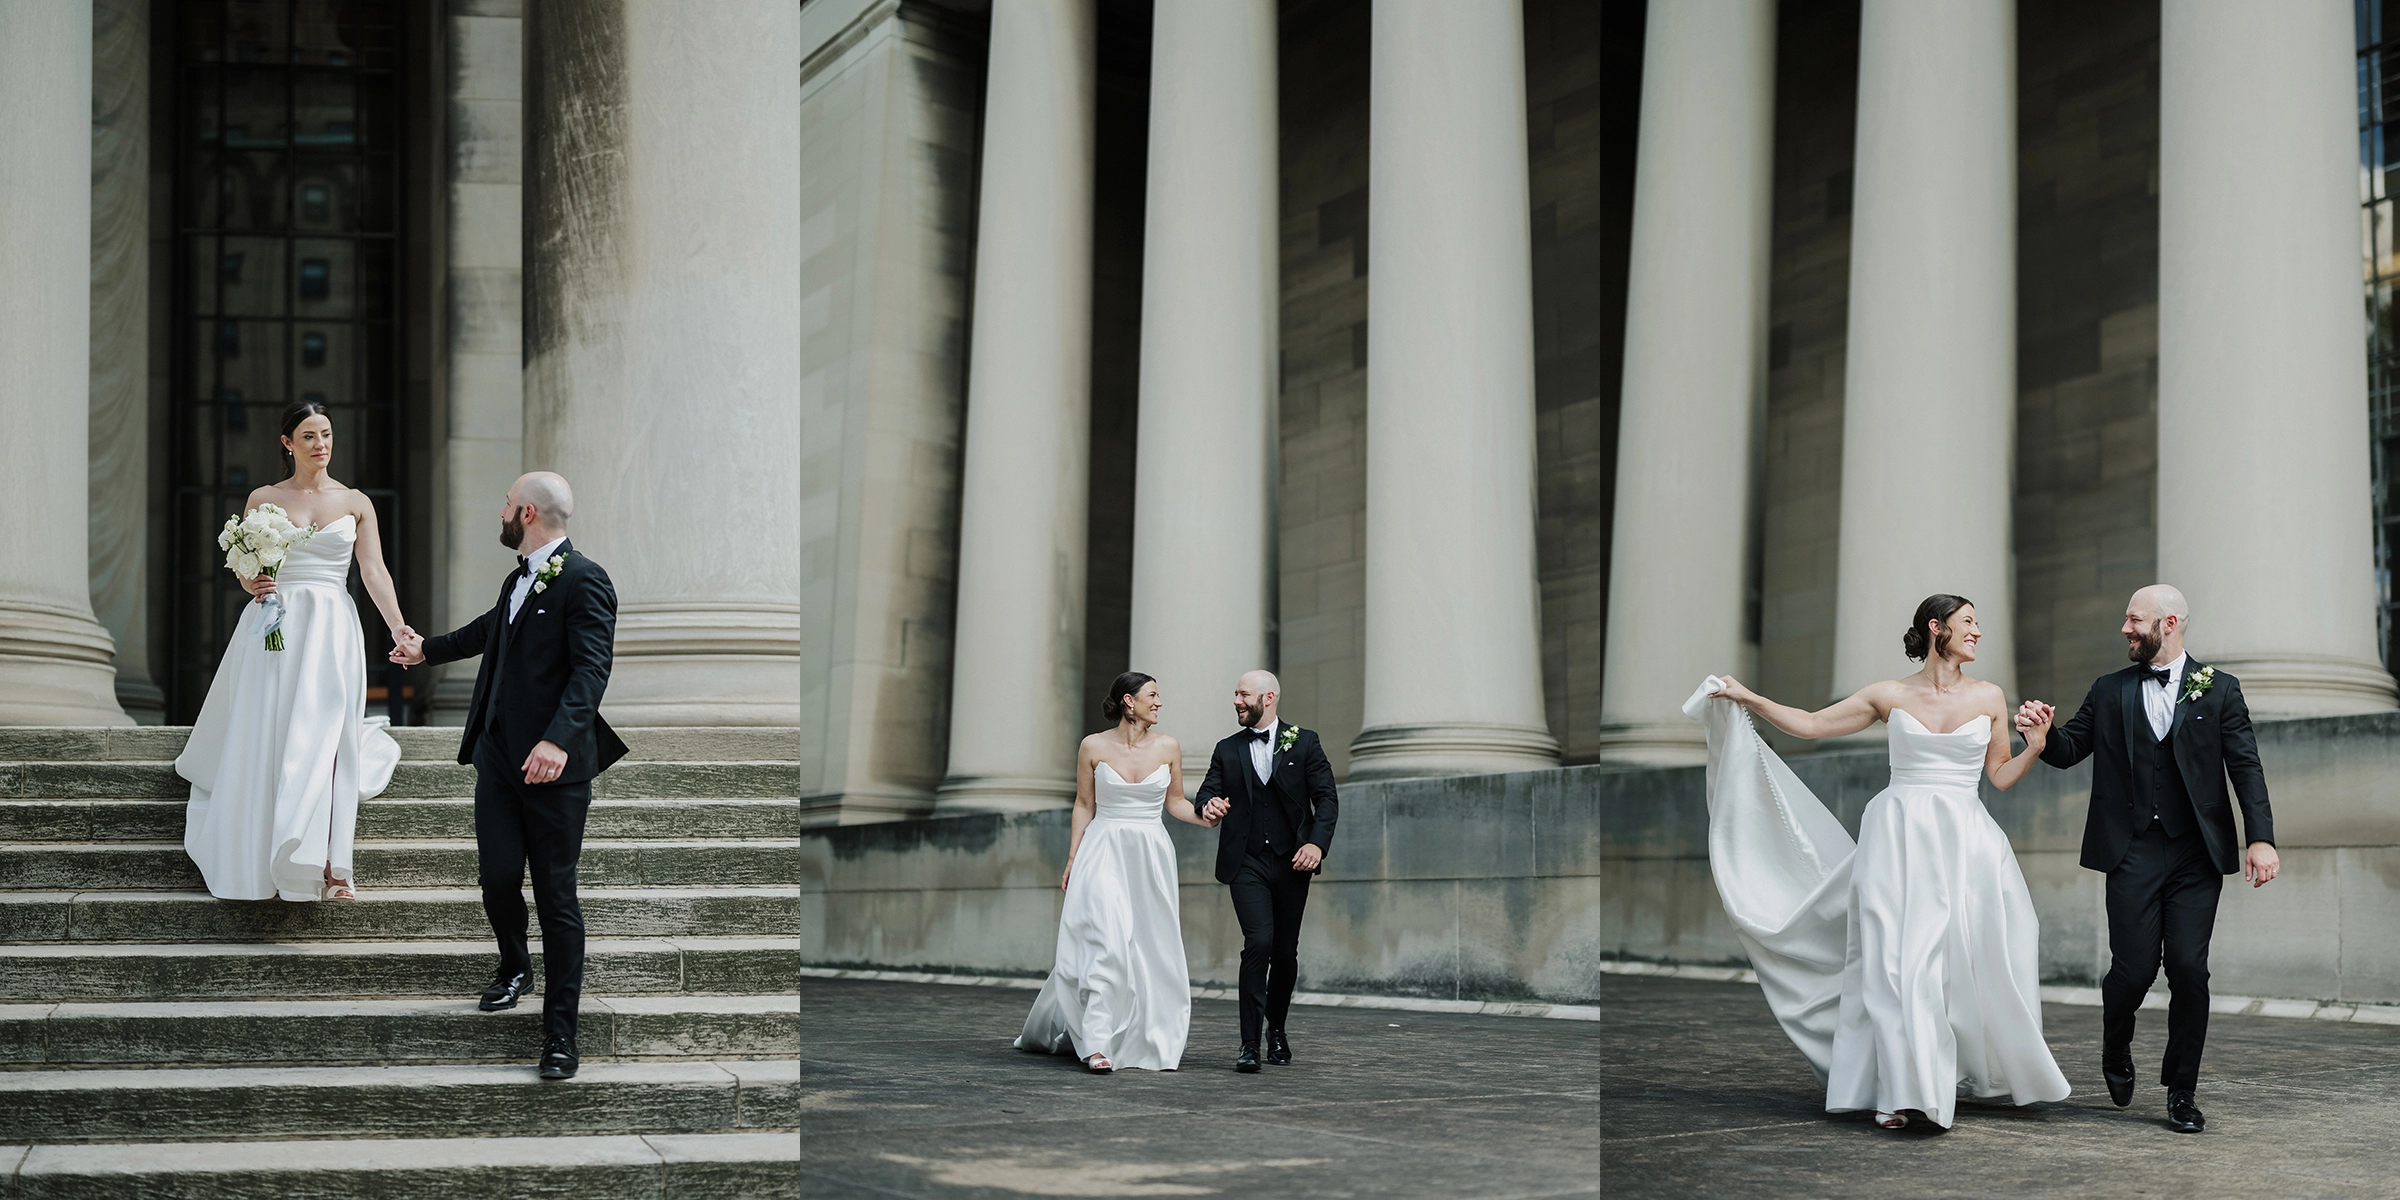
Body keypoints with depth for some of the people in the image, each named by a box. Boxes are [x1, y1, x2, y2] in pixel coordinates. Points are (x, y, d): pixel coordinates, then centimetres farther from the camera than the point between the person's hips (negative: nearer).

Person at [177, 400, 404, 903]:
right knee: (265, 741, -3)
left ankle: (329, 863, -7)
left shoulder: (355, 502, 8)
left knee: (325, 740, -8)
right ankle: (259, 862, 8)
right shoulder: (263, 499, 9)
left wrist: (399, 627, -15)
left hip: (332, 631, 0)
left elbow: (374, 570, -1)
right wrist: (252, 584, -12)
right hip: (274, 628, 0)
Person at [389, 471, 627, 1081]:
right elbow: (489, 628, 36)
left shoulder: (584, 581, -12)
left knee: (556, 897, -2)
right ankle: (515, 967, 35)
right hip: (498, 755, 7)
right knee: (498, 878, 5)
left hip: (553, 764, -7)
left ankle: (560, 1034, 4)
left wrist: (559, 739, -37)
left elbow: (591, 667, -23)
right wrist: (428, 649, 54)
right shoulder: (517, 580, 15)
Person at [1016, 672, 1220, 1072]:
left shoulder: (1167, 748, 3)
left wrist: (1207, 816, -7)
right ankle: (1097, 1043, -18)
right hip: (1104, 853, -3)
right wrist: (1072, 860, 1)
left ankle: (1158, 1039, 18)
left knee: (1154, 947, 4)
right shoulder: (1093, 747, -2)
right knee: (1106, 942, -16)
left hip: (1151, 855, 3)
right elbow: (1084, 806, 5)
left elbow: (1175, 802, 12)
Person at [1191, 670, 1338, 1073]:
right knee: (1259, 942, -18)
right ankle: (1250, 1044, -15)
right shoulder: (1227, 750, 12)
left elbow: (1327, 797, 1)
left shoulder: (1304, 742, 5)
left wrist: (1317, 843, -14)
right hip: (1247, 863, 0)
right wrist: (1209, 806, -18)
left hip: (1292, 861, 0)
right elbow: (1207, 794, 7)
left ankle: (1276, 1030, 31)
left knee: (1286, 952, 6)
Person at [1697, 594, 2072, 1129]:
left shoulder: (1988, 697, 8)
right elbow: (1810, 724, 9)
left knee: (1969, 959, -3)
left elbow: (2001, 777, 13)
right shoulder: (1891, 695, 4)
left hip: (1963, 841, 1)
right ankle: (1905, 1090, -9)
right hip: (1900, 837, -1)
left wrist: (2036, 747, -4)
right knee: (1898, 958, -8)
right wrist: (1748, 698, 3)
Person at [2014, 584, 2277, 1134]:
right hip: (2133, 851, 1)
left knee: (2188, 968, -8)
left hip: (2196, 853, -1)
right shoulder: (2109, 692, 12)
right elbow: (2070, 749, 12)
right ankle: (2116, 1054, 25)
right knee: (2133, 968, -6)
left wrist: (2261, 837, -11)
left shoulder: (2219, 690, 7)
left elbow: (2245, 766, 1)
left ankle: (2182, 1091, 5)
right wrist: (2044, 733, -12)